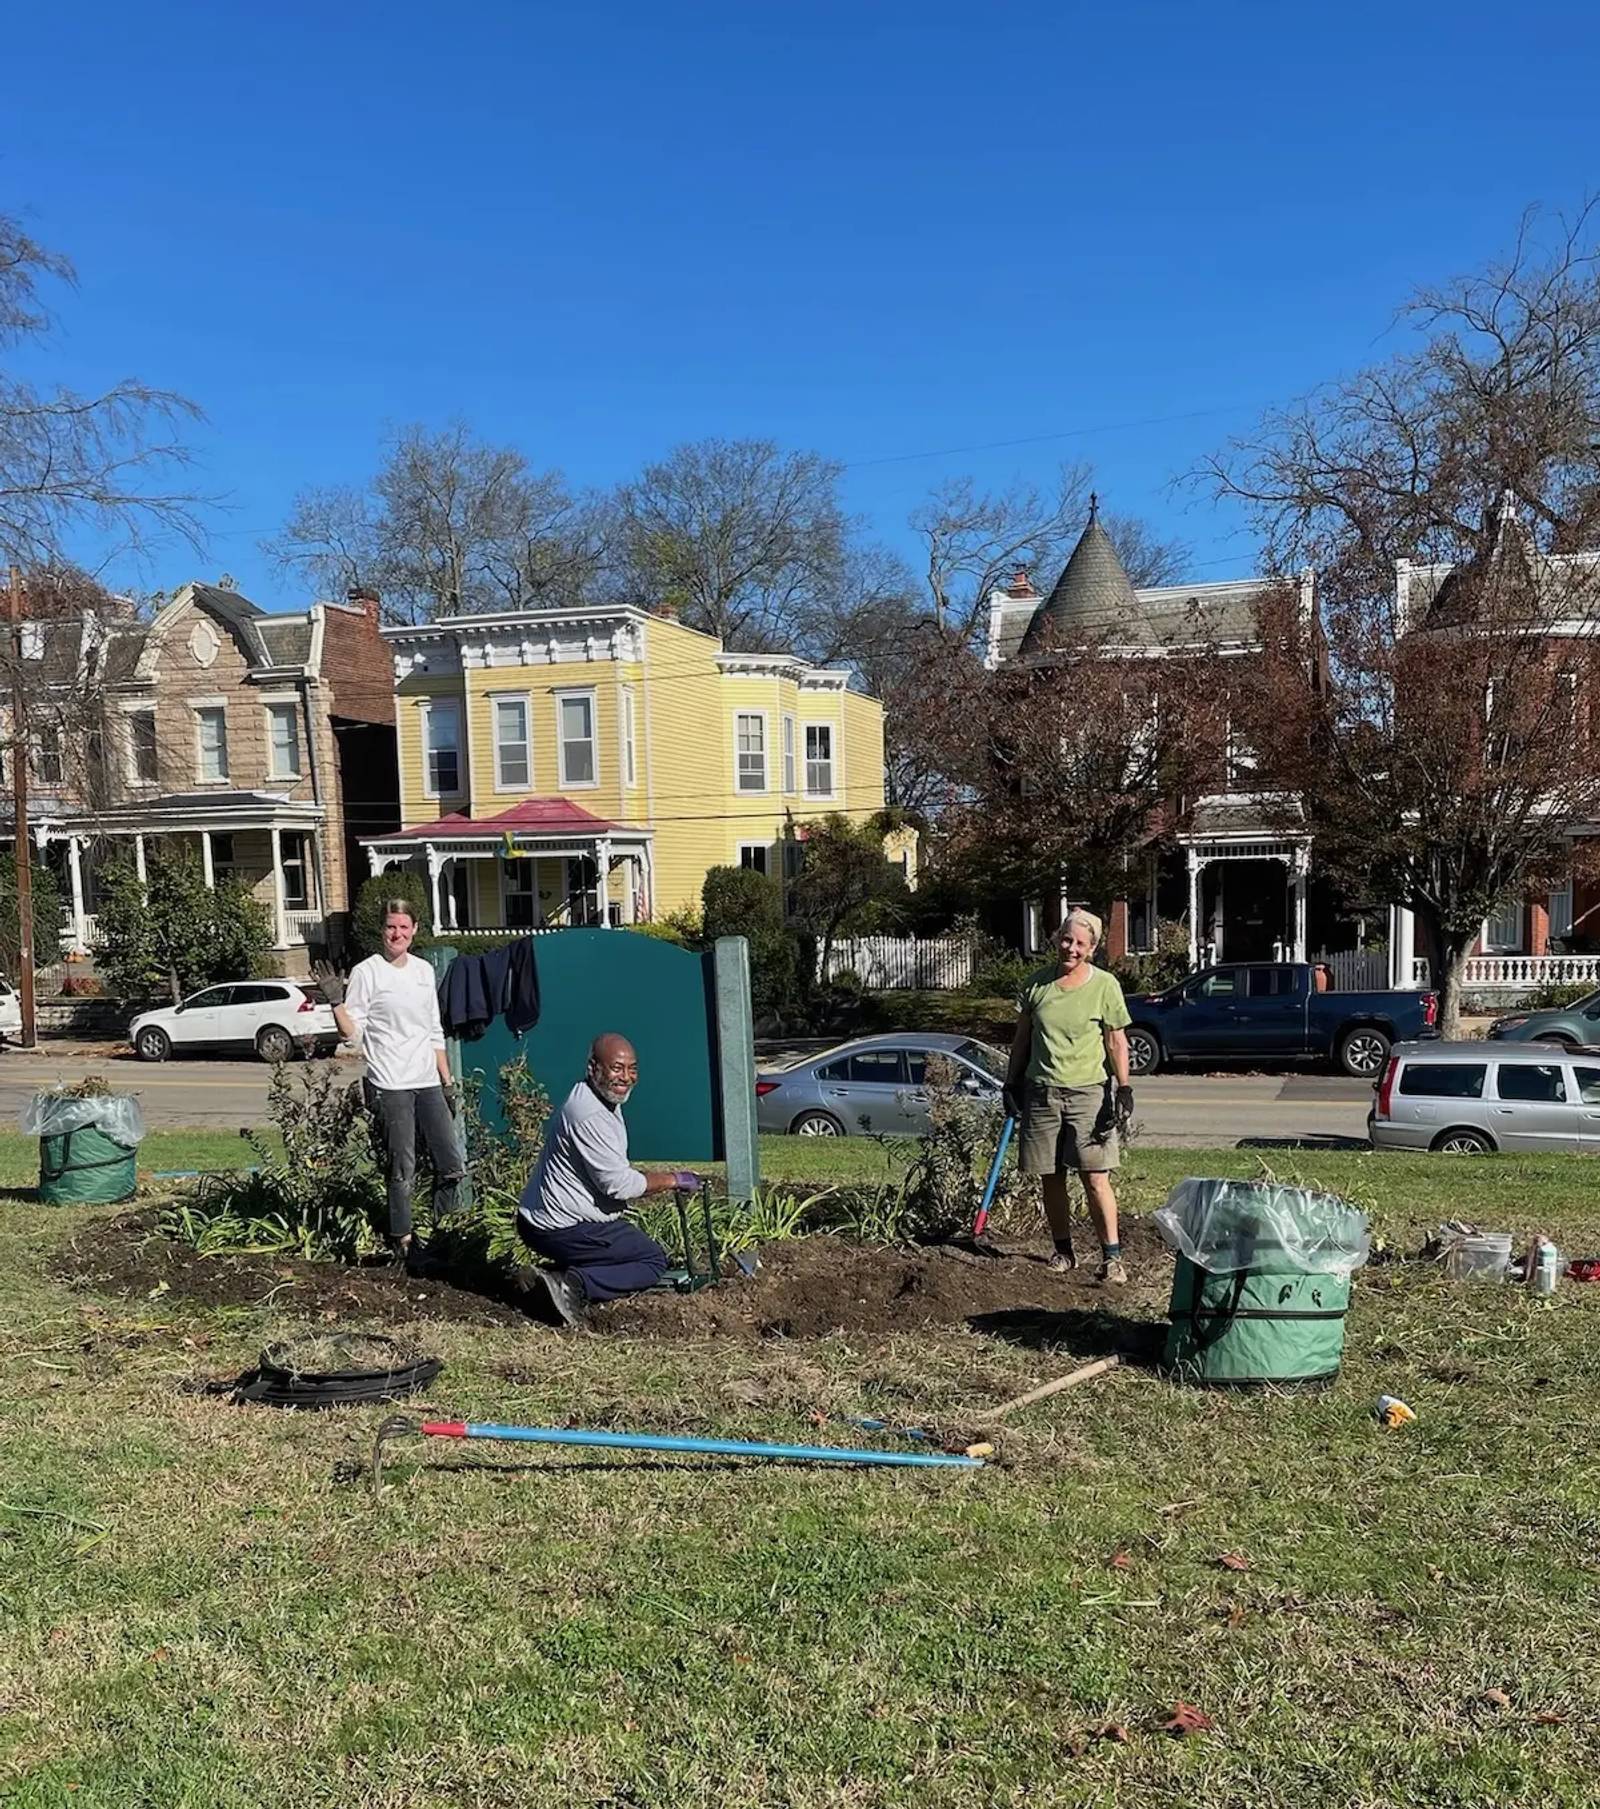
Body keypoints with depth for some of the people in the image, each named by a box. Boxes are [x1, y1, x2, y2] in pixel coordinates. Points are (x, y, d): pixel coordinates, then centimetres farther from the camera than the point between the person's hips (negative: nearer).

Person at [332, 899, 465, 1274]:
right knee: (402, 1170, -1)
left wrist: (447, 1082, 14)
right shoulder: (366, 972, -4)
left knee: (453, 1165, 3)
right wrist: (336, 1004, -24)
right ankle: (404, 1243, 12)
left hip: (427, 1084, 5)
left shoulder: (424, 970, 13)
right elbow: (353, 1033, -7)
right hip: (390, 1086, -5)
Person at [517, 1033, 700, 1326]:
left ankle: (565, 1275, 6)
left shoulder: (605, 1101, 10)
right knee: (654, 1261, -1)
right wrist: (673, 1180, -11)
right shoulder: (589, 1114, -23)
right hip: (562, 1228, -10)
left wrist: (662, 1176, 10)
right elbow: (619, 1184, -22)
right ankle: (574, 1287, -14)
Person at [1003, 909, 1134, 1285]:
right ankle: (1063, 1251, 22)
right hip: (1041, 1092, 3)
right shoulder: (1035, 984, 4)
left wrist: (1123, 1091, -4)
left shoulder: (1105, 986, -3)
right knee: (1051, 1179, 9)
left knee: (1095, 1178, -8)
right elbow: (1022, 1037, 12)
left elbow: (1117, 1043, 0)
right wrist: (1012, 1083, 11)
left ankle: (1112, 1257, 1)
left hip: (1088, 1091, -3)